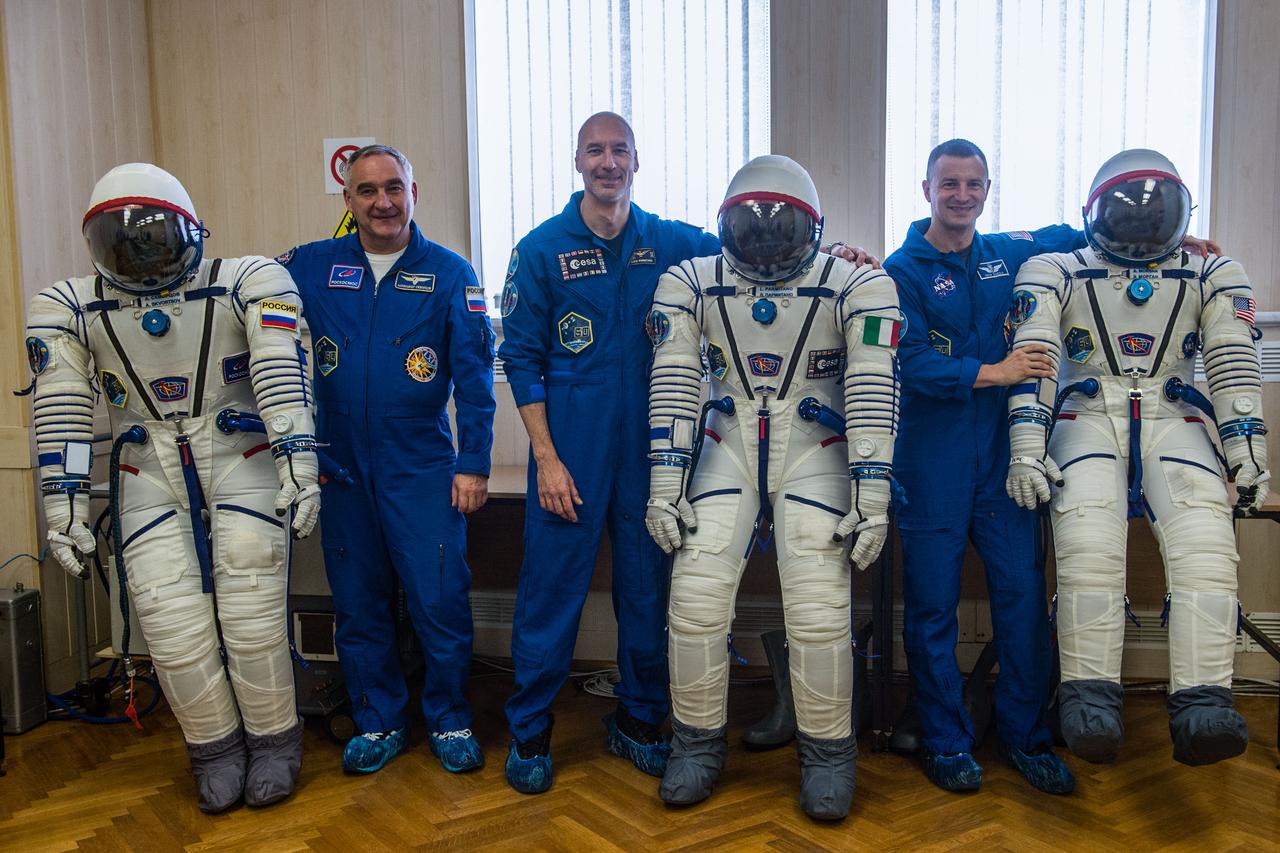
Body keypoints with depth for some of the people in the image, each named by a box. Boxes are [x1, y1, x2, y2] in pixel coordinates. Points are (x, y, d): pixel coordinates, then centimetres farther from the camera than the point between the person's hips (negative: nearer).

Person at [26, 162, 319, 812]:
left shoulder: (246, 283, -6)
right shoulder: (70, 307, 3)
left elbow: (283, 376, -15)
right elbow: (61, 413, 1)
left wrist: (298, 467, -23)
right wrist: (64, 507, -3)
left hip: (241, 464, -2)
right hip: (149, 479, 3)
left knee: (251, 615, -5)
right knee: (173, 625, -2)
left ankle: (273, 741, 16)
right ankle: (216, 749, 20)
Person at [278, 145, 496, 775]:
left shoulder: (449, 274, -1)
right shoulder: (309, 268, 4)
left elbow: (474, 374, -2)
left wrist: (473, 463, -7)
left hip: (423, 468, -2)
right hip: (341, 468, 3)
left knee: (440, 601, -1)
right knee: (358, 604, 12)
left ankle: (450, 721, 20)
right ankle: (379, 722, 29)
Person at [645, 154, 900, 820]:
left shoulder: (857, 286, -7)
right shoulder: (690, 285, -1)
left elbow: (873, 394, -10)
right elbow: (673, 388, -3)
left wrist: (872, 496, -15)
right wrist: (665, 486, -7)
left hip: (815, 454, -2)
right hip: (728, 450, 2)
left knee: (819, 612, -10)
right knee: (695, 602, -7)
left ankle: (828, 754, 12)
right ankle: (698, 744, 15)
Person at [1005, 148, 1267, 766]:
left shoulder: (1214, 276, 19)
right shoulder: (1054, 273, 12)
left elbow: (1234, 368, 12)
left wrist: (1247, 455, 0)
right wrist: (1027, 450, -11)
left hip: (1173, 421, 2)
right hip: (1088, 418, -2)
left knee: (1207, 546, -26)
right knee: (1088, 547, -29)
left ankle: (1203, 708, -25)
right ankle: (1089, 698, -23)